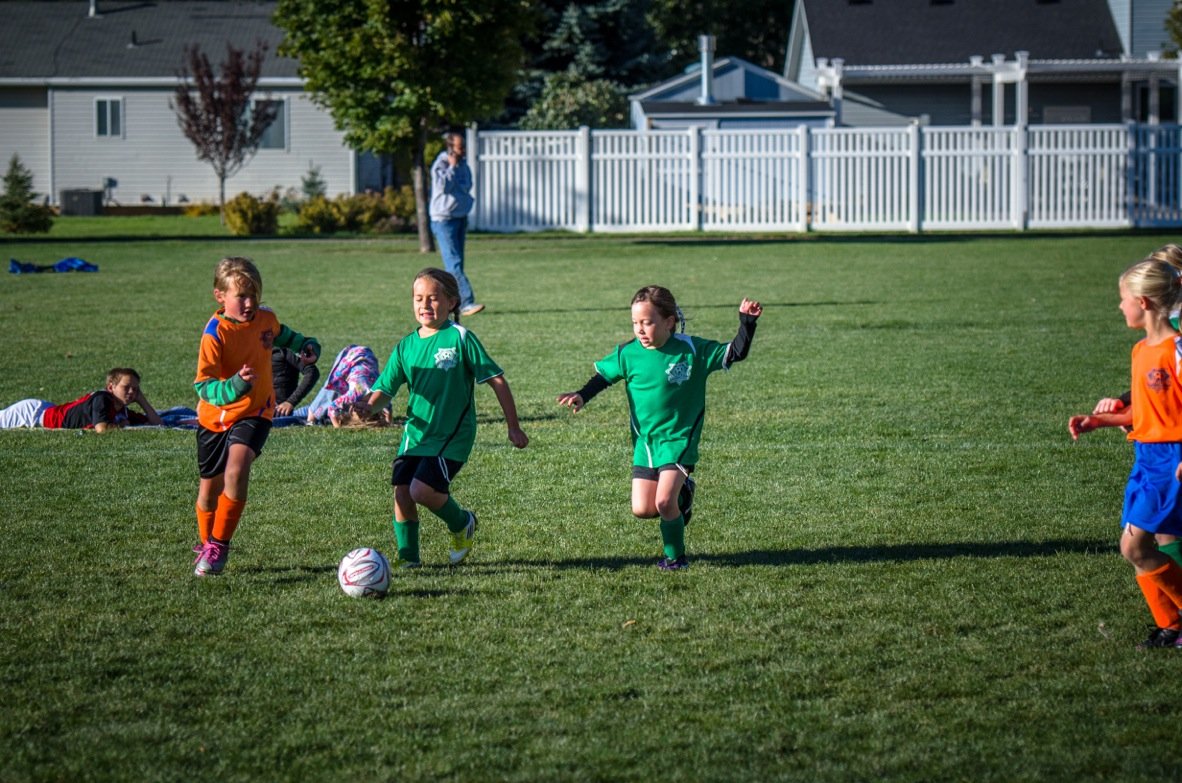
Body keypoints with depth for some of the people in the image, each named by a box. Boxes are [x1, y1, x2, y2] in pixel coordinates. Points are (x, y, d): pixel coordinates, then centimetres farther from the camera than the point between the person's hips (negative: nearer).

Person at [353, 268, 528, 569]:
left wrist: (513, 427, -5)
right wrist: (369, 405, -19)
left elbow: (496, 380, -6)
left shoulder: (459, 338, -9)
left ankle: (462, 523, 11)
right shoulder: (406, 346, 6)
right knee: (401, 491, -3)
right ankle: (407, 557, 14)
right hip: (416, 433, 5)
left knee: (422, 489, -18)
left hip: (451, 435, -5)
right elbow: (385, 389, 5)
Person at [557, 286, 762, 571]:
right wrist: (582, 396, -2)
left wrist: (747, 323, -18)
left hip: (679, 440, -4)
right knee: (642, 509, -1)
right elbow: (604, 375, 13)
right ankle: (680, 493, 30)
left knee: (664, 503, -19)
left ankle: (675, 556, 5)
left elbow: (733, 354, -5)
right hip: (644, 442, 4)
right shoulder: (628, 354, -3)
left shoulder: (692, 350, -10)